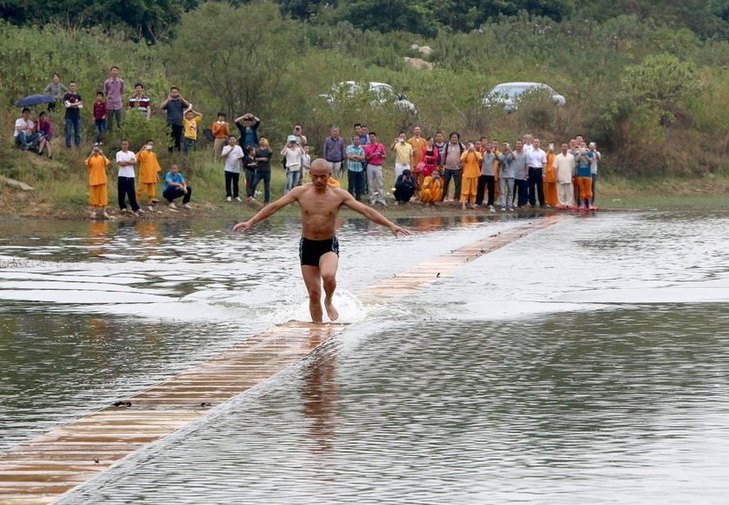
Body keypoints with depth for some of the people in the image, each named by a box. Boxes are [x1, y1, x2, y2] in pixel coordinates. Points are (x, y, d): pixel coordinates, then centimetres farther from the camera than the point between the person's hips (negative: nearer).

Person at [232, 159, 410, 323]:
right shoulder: (301, 192, -4)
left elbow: (365, 210, -9)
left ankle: (329, 301, 1)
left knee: (328, 275, -31)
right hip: (307, 245, 2)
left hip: (329, 245, -2)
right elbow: (274, 207, -3)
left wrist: (390, 225, -16)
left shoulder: (339, 195, -7)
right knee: (314, 294, 2)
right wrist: (250, 222, -9)